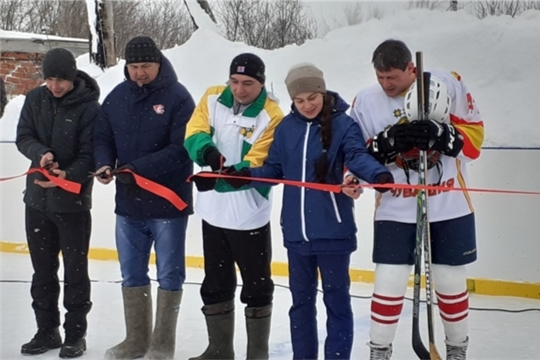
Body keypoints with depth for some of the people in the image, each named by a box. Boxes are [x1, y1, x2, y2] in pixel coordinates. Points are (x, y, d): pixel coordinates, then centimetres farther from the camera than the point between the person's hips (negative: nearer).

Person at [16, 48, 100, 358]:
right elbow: (23, 137, 2)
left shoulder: (89, 107, -11)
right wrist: (41, 154, -19)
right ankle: (47, 330, 24)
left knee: (75, 270, 4)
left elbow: (90, 154, -13)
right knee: (42, 269, 12)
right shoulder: (35, 100, 3)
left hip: (73, 201, -5)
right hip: (37, 198, 5)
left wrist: (68, 175, -30)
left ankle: (76, 333, 14)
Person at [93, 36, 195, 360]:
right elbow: (103, 137, 11)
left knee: (169, 276, 6)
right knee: (132, 275, 13)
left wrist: (137, 168, -24)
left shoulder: (178, 97, -11)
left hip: (168, 202, -5)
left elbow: (181, 148, -18)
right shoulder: (117, 97, 5)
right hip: (129, 202, 6)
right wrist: (105, 163, -11)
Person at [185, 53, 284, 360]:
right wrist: (208, 151, -29)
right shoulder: (213, 99, 1)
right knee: (215, 285, 16)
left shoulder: (271, 115, -14)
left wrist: (221, 177, -35)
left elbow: (257, 166, -20)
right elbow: (194, 135, -7)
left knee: (256, 287, 5)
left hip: (249, 216, -5)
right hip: (213, 211, 5)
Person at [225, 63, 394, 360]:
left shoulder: (343, 125, -7)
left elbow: (358, 156, -21)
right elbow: (274, 169, 12)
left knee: (336, 298, 5)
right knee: (301, 299, 16)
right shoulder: (286, 128, 6)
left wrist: (378, 174, -41)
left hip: (333, 230, -5)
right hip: (296, 230, 5)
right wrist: (246, 175, -4)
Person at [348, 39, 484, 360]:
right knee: (389, 283, -2)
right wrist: (386, 143, -20)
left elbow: (475, 135, -7)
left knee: (452, 282, 12)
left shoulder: (449, 85, -8)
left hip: (450, 207, 0)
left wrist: (441, 135, -26)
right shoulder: (366, 101, -4)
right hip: (396, 210, 0)